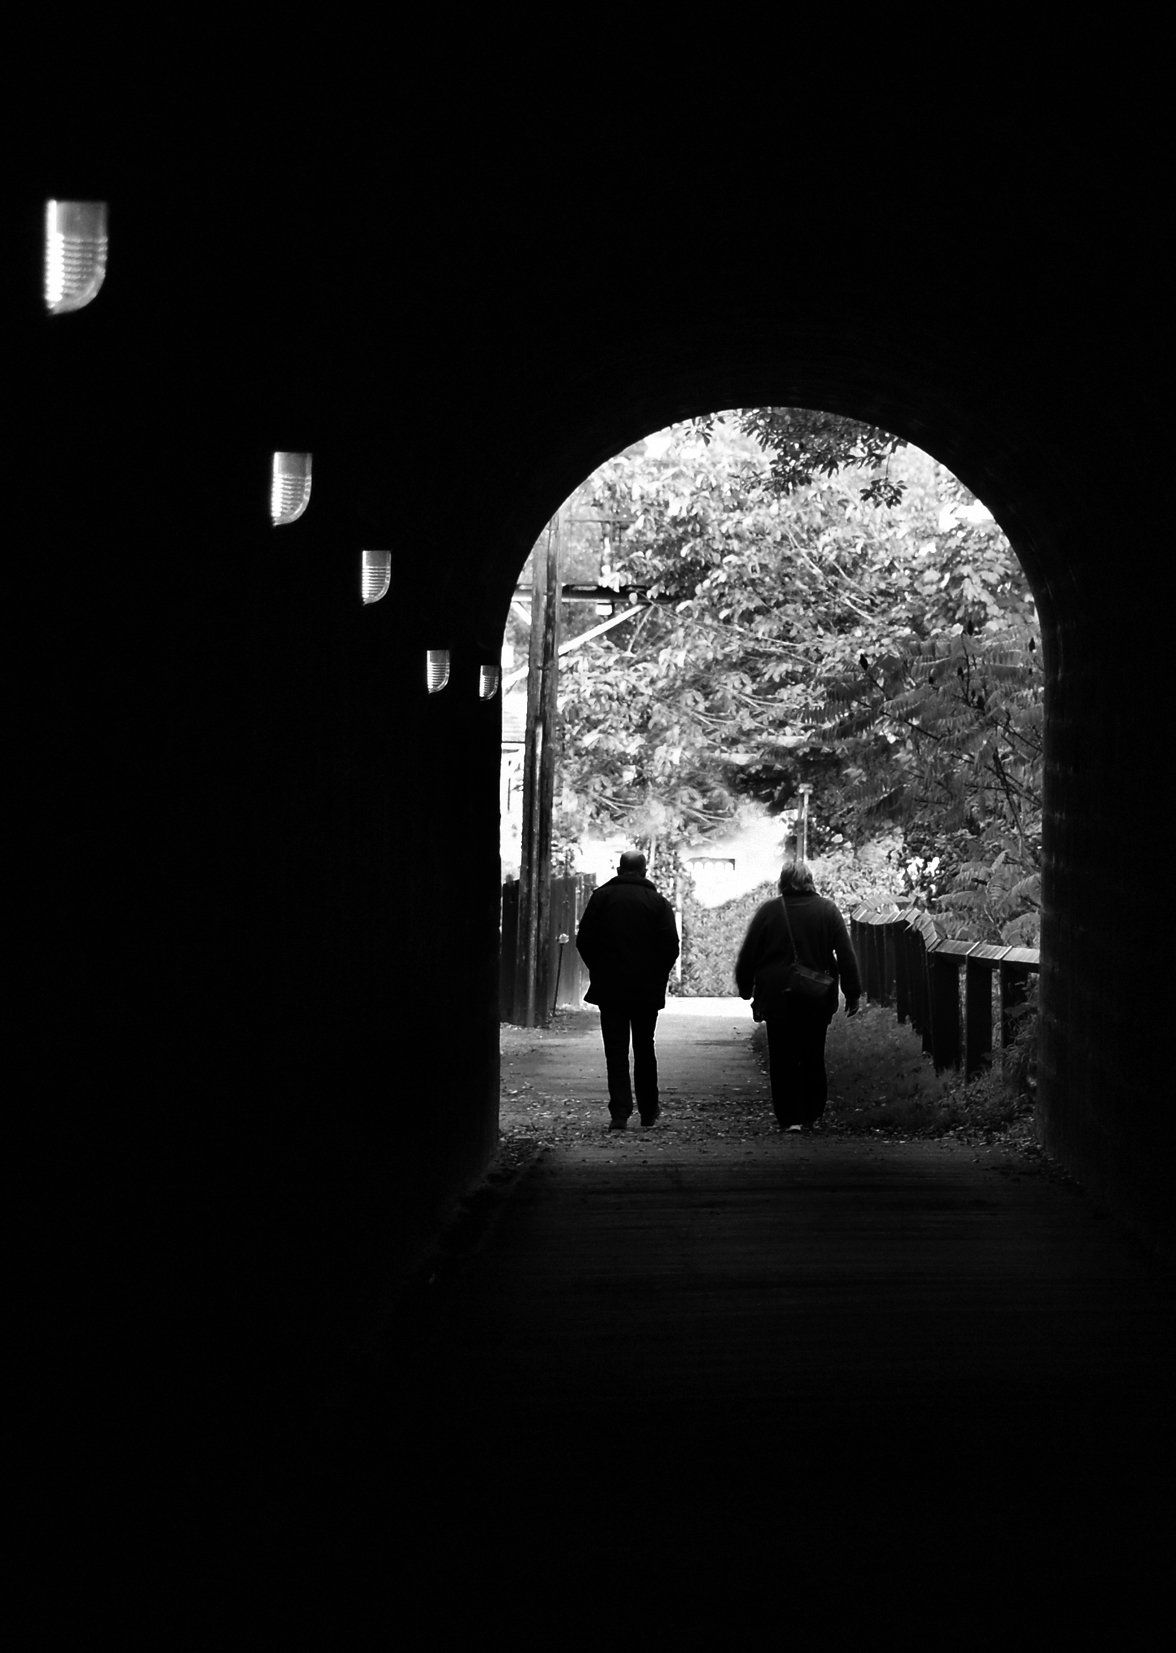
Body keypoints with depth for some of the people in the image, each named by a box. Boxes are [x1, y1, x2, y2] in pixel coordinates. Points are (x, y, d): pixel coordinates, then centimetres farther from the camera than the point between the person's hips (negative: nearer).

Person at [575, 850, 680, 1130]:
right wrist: (659, 976, 7)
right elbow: (671, 946, -7)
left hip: (609, 988, -1)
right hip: (648, 989, 1)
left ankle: (620, 1112, -9)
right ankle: (648, 1110, 19)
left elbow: (584, 940, -2)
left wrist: (598, 970, 10)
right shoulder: (658, 902, -2)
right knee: (644, 1049, 14)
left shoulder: (601, 897, -1)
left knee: (616, 1050, 0)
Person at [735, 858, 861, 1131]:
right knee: (813, 1055, 15)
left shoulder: (769, 911, -5)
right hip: (818, 999, 2)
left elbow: (747, 955, 0)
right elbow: (846, 954, -2)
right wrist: (853, 993, 4)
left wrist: (746, 991, 11)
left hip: (777, 997, -2)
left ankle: (789, 1117, -2)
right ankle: (812, 1113, 22)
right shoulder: (827, 909, -2)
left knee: (782, 1057, 4)